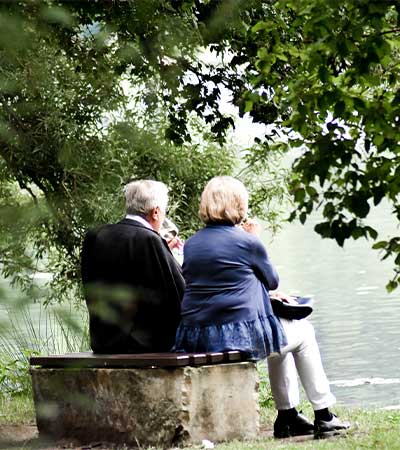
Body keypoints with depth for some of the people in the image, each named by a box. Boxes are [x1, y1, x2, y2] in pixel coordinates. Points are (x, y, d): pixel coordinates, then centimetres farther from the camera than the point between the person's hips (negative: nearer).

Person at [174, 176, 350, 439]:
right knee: (303, 333, 21)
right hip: (240, 335, -7)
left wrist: (268, 295, 27)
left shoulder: (191, 244, 10)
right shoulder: (247, 243, -9)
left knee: (281, 336, 33)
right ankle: (323, 415, 23)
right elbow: (272, 280, 8)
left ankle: (288, 417, 34)